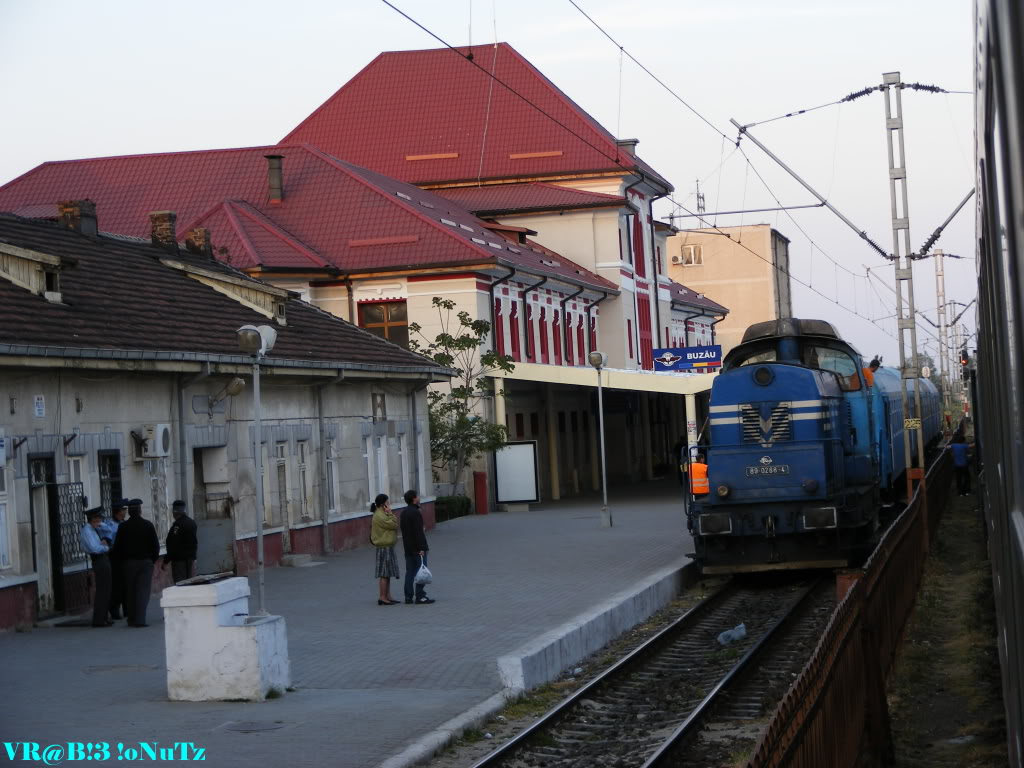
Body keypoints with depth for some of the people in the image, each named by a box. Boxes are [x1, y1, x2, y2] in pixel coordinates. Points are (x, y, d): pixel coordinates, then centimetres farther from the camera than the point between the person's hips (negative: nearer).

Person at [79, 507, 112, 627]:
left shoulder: (93, 529, 12)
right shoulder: (87, 531, -15)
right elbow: (95, 548, -23)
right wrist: (106, 548, -7)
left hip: (104, 560, 10)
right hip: (99, 560, -10)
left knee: (105, 590, 16)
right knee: (102, 591, -8)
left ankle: (102, 618, 24)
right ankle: (98, 620, -6)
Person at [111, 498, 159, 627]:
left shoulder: (123, 526, -2)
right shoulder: (148, 525, -3)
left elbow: (117, 547, -1)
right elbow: (155, 545, -2)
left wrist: (123, 560, 12)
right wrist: (152, 560, 10)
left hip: (129, 562, 1)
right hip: (146, 562, -1)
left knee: (130, 592, 9)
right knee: (143, 590, -3)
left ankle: (132, 619, 11)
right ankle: (140, 619, -13)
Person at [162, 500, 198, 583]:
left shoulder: (178, 524, -18)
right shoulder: (192, 522, 11)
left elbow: (173, 545, -22)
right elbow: (195, 542, 19)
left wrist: (165, 561, -18)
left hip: (179, 559, -9)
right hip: (190, 557, 9)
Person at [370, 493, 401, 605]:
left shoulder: (382, 514, 16)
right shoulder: (379, 516, -17)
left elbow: (393, 525, 17)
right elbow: (394, 525, -19)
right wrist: (390, 513, -13)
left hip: (388, 547, 11)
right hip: (384, 548, -11)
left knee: (387, 573, 12)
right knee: (384, 574, -7)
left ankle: (388, 596, 17)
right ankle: (382, 597, -5)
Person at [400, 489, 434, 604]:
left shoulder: (404, 512, 12)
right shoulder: (415, 513, -17)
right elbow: (418, 532, -21)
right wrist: (421, 548, -20)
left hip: (408, 547, 9)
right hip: (417, 547, -9)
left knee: (410, 572, 10)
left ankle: (408, 597, 11)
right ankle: (420, 596, -7)